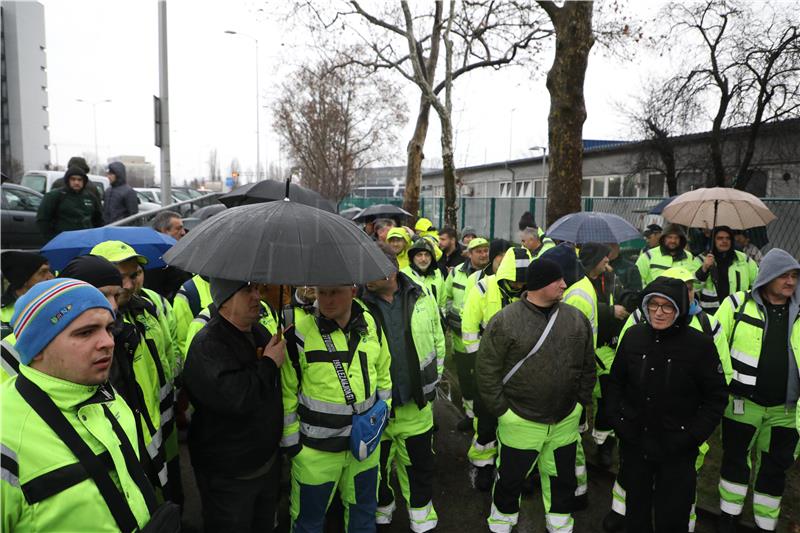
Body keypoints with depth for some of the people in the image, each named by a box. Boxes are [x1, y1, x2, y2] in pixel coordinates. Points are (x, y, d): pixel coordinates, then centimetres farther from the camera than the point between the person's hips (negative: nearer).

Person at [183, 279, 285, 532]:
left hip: (268, 461, 7)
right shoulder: (206, 345, -23)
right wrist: (268, 364, -22)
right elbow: (235, 398, -37)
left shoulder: (262, 332, 2)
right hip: (228, 475, -7)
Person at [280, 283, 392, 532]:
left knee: (363, 510, 23)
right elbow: (286, 393, -10)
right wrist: (290, 441, -6)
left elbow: (383, 372, 11)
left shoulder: (371, 325, -5)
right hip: (316, 448, -4)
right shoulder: (299, 333, -18)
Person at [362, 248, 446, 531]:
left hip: (416, 405, 1)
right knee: (378, 466, 20)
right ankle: (382, 507, 47)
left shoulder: (423, 299, -5)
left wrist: (432, 381, 8)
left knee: (420, 463, 19)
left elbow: (438, 342, 5)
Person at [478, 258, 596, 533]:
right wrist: (501, 409, -10)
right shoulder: (505, 321, -15)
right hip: (521, 422, -3)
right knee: (511, 479, 15)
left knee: (563, 478, 21)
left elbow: (588, 367, 9)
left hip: (566, 422, 4)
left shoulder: (576, 319, -1)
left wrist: (581, 403, 8)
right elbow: (486, 369, -11)